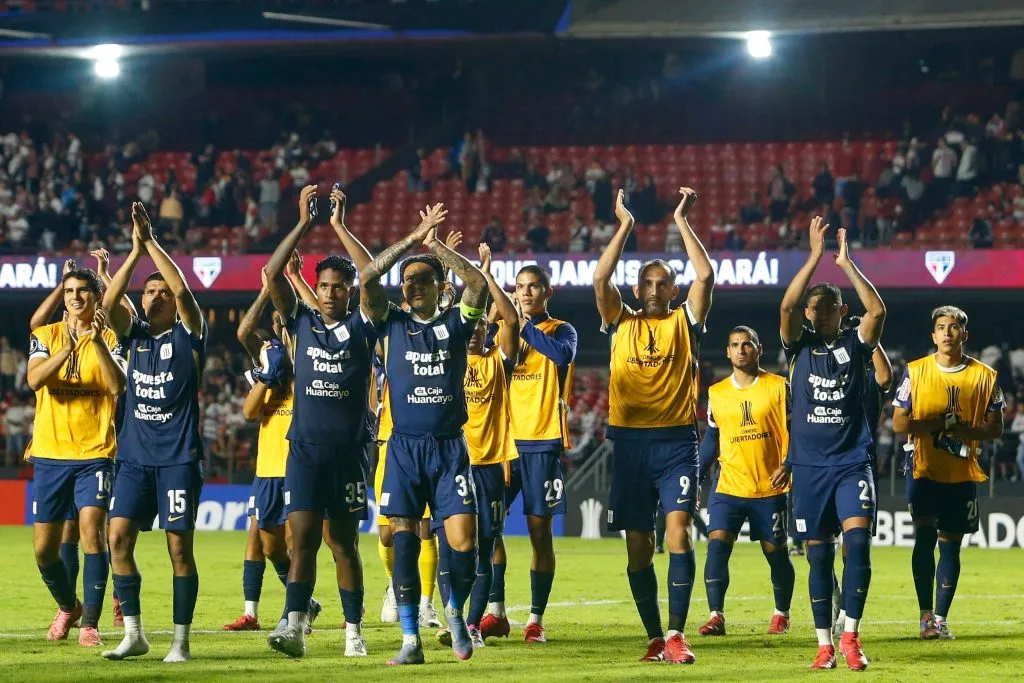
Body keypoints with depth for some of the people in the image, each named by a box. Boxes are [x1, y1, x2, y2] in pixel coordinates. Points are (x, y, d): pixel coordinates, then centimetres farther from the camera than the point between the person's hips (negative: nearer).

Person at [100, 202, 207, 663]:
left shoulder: (187, 336, 0)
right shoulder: (135, 335, 11)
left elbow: (183, 291, -16)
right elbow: (109, 302, -6)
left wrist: (152, 242, -16)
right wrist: (135, 251, -14)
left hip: (178, 457, -4)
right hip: (134, 455, 4)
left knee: (179, 546, -4)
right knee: (119, 536, -6)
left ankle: (181, 641, 2)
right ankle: (133, 634, 2)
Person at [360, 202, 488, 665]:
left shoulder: (455, 322, 6)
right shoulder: (393, 323, 7)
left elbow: (478, 283, -11)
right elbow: (366, 279, -7)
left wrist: (435, 246, -11)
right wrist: (412, 240, -9)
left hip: (449, 446, -1)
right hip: (404, 447, 1)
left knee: (462, 543, -10)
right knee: (404, 540, -3)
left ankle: (455, 612, 18)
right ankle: (411, 640, 2)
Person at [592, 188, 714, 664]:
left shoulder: (683, 323, 8)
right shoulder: (621, 324, 11)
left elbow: (705, 276, -6)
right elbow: (600, 279, -3)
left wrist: (681, 222, 0)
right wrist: (625, 225, 0)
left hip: (676, 440, -2)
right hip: (630, 441, 2)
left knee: (677, 531, -16)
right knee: (637, 547, 4)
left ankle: (677, 636, -18)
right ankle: (655, 638, 13)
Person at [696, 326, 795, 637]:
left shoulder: (778, 387, -1)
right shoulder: (716, 393, 9)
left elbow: (793, 433, -1)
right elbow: (710, 441, 15)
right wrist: (695, 480, 9)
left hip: (770, 489, -2)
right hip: (728, 487, 2)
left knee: (776, 553, 5)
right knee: (717, 545, -15)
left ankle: (781, 615, 25)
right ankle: (716, 616, -13)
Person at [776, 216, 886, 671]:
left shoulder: (854, 344, 3)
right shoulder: (800, 347, 5)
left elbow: (877, 310, -14)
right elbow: (786, 306, -12)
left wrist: (846, 264, -13)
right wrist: (815, 256, -13)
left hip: (851, 462, -1)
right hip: (809, 465, 1)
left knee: (857, 539, -18)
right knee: (819, 555, 5)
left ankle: (850, 635, -17)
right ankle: (825, 643, 11)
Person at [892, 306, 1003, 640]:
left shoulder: (985, 376, 2)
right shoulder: (915, 372, 0)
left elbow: (995, 427, 4)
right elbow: (899, 423, -2)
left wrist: (967, 431, -17)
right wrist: (937, 423, -18)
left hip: (962, 475, 1)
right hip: (924, 471, -1)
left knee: (950, 545, 4)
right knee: (925, 537, -12)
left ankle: (940, 618, 9)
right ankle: (926, 615, -6)